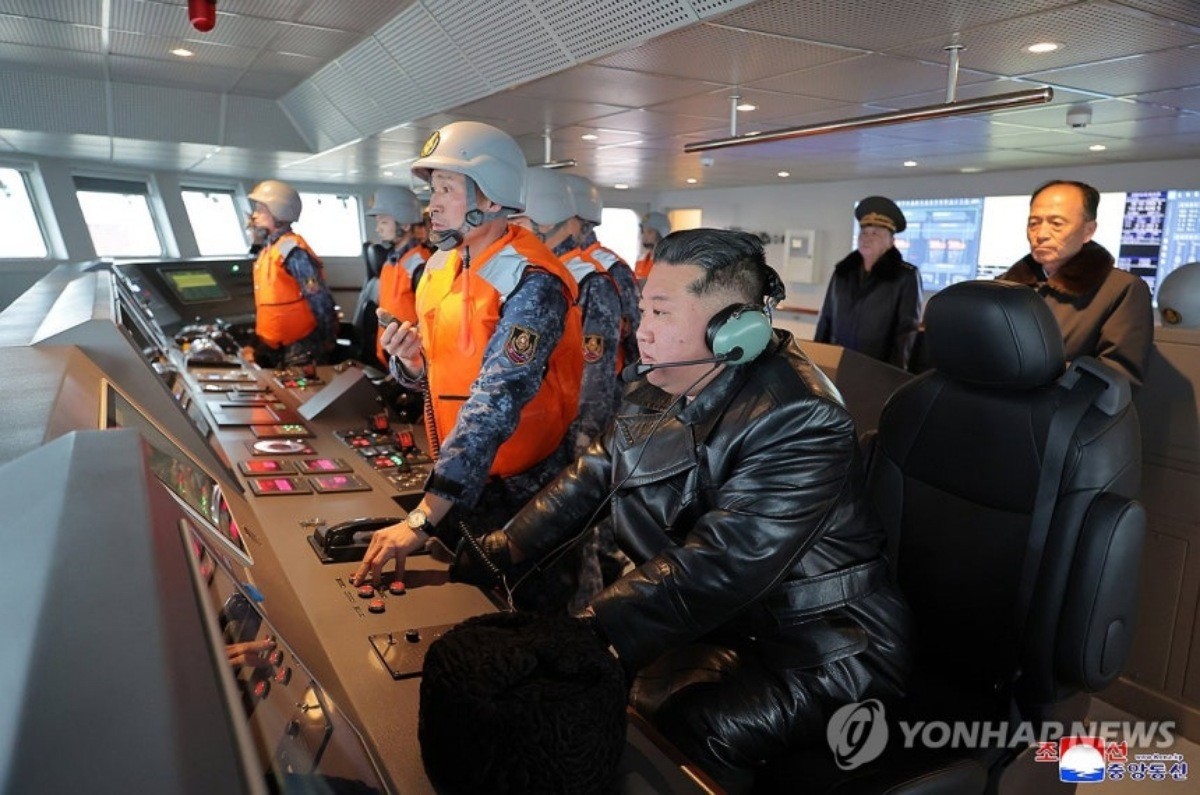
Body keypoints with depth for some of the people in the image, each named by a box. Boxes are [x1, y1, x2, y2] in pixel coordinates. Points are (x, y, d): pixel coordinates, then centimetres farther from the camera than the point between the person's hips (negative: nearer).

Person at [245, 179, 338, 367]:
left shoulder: (293, 251, -17)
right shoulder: (268, 249, 12)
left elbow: (321, 301, -19)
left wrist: (327, 346, -16)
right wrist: (261, 347, 19)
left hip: (300, 348, -9)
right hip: (274, 348, 9)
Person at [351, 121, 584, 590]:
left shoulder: (530, 283, -23)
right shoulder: (441, 266, 2)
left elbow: (495, 403, -32)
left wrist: (422, 518, -37)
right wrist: (407, 360, -14)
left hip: (518, 490, -7)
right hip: (456, 477, 7)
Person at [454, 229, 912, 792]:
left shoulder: (797, 423, -25)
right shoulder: (657, 395, 1)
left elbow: (711, 573, -33)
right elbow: (584, 486, 2)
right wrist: (483, 561, -9)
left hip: (817, 644, -7)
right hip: (716, 618, 7)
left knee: (673, 721, -29)